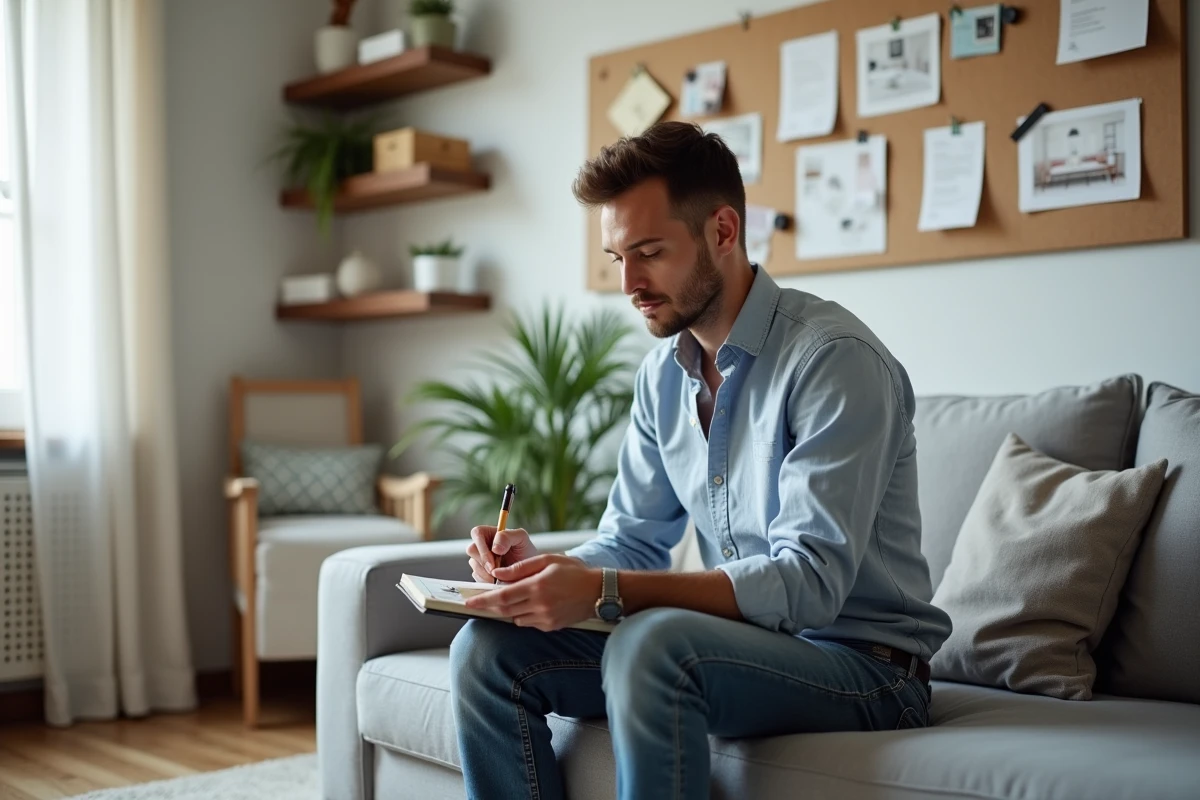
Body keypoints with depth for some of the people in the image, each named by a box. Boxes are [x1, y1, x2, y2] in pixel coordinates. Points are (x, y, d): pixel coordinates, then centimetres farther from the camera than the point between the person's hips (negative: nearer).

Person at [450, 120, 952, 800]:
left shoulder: (835, 358, -18)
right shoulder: (664, 373, 8)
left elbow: (810, 581, -25)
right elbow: (632, 541, 12)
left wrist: (604, 592, -32)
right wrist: (544, 564, -11)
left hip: (863, 664, -7)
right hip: (741, 642, 7)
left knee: (652, 641, -36)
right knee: (489, 648, -9)